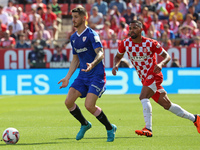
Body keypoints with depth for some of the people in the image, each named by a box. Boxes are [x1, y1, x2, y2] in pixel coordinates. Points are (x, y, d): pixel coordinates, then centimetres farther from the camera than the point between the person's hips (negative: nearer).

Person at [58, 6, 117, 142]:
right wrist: (67, 77, 17)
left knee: (89, 106, -18)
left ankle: (110, 128, 4)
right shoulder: (74, 38, 13)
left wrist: (92, 64, -43)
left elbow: (100, 54, -23)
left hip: (96, 75, -7)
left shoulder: (91, 34, -11)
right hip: (83, 76, 7)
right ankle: (85, 124, 19)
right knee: (69, 102, -6)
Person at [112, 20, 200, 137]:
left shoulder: (150, 43, -15)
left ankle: (148, 129, -31)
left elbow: (167, 56, -8)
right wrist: (115, 66, -8)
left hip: (154, 76, -6)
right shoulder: (126, 43, -3)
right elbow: (118, 56, 14)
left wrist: (161, 64, -29)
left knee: (143, 97, -28)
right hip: (144, 79, 6)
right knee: (167, 105, 9)